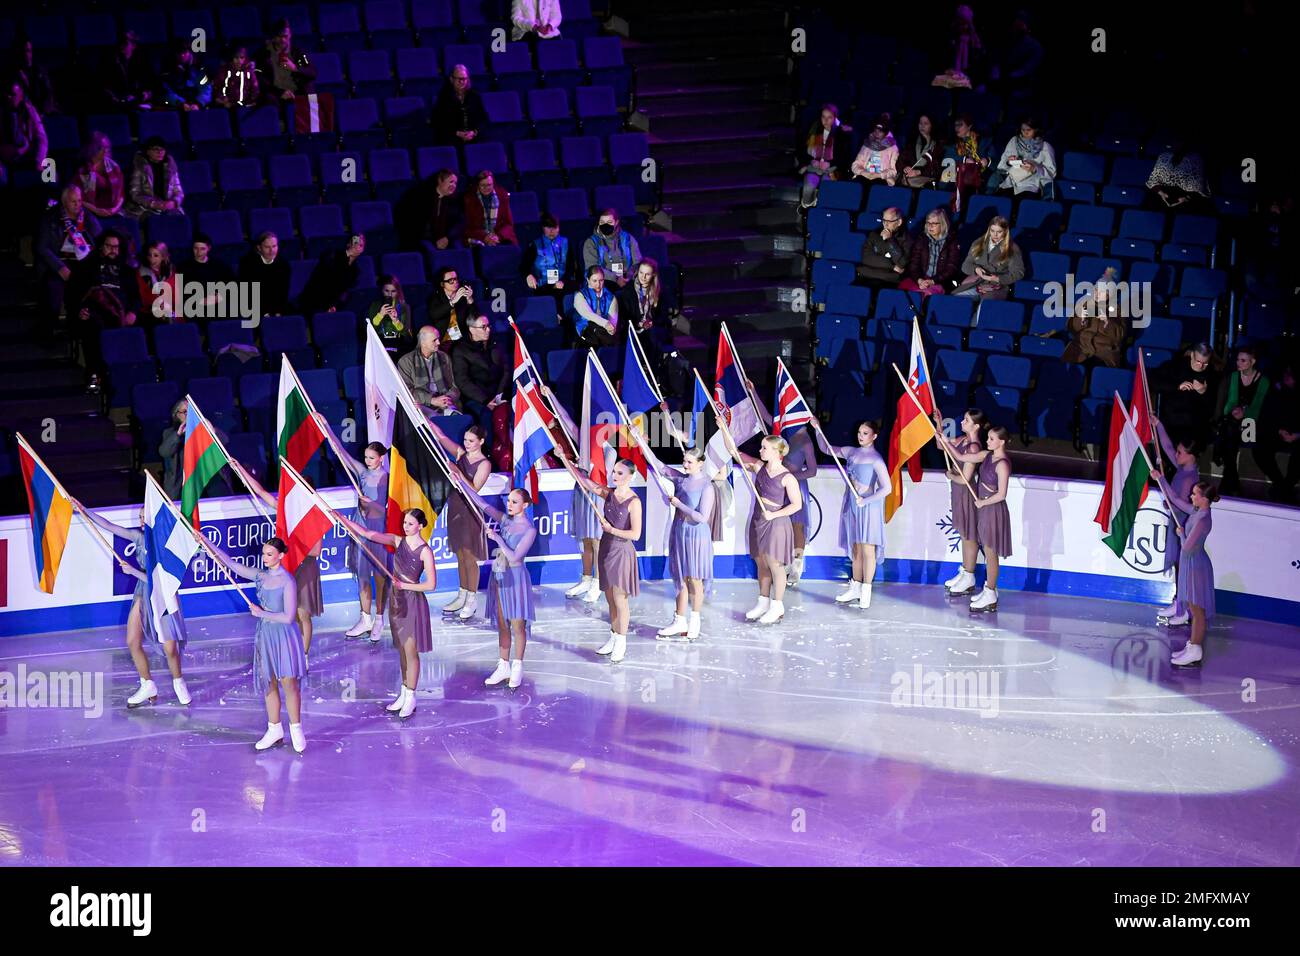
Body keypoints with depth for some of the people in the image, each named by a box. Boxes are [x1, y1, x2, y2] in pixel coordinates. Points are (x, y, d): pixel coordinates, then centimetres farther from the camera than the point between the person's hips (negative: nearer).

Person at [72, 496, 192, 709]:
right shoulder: (141, 538, -2)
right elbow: (110, 527, 2)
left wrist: (133, 571, -20)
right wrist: (85, 511, 0)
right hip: (143, 595, 6)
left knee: (170, 648, -5)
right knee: (133, 642, 2)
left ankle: (178, 683, 21)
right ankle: (148, 686, 16)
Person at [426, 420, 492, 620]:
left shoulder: (484, 464, -10)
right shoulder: (461, 454, 6)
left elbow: (474, 488, -18)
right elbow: (441, 437, 0)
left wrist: (459, 475, -27)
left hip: (470, 511, -6)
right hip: (455, 506, 6)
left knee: (469, 556, -1)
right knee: (460, 555, 14)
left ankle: (472, 600, 6)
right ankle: (462, 595, 23)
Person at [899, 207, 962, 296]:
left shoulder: (952, 243, 6)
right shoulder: (921, 240, 16)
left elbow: (951, 269, -2)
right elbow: (913, 264, 7)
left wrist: (932, 281, -15)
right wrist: (919, 280, -13)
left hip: (940, 283, -3)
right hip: (920, 281, 3)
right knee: (903, 285, -29)